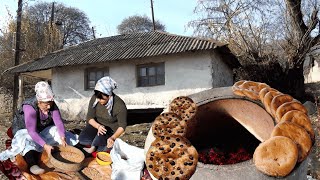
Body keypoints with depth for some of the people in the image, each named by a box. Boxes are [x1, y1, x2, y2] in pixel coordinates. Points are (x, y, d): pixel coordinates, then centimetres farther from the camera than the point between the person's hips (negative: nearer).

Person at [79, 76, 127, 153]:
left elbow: (122, 126, -19)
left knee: (99, 140, -33)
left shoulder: (119, 105, -25)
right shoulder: (94, 98, -15)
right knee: (83, 139, -23)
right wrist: (98, 126, -31)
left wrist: (113, 138, -37)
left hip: (111, 129, -3)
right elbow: (90, 118, -10)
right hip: (96, 124, 4)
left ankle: (93, 148, -2)